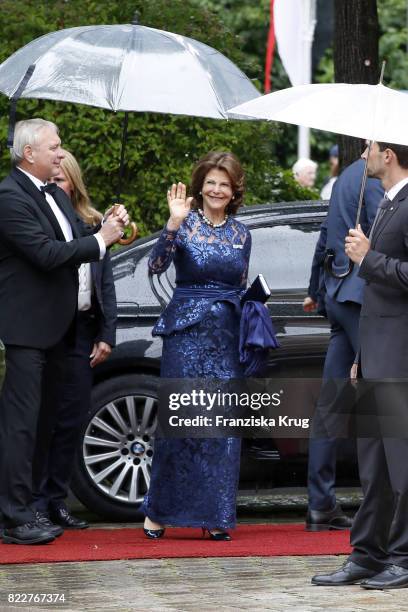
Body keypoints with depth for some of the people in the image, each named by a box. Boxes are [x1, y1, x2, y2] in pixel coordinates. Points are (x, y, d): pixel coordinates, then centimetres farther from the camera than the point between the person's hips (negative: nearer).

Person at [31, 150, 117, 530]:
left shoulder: (92, 224, 12)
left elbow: (105, 282, 14)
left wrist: (106, 334, 9)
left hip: (82, 331, 5)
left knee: (72, 419, 8)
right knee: (41, 418, -2)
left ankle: (56, 501, 17)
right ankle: (36, 502, 5)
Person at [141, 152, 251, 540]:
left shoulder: (241, 234, 12)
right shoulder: (185, 224, -2)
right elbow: (155, 266, -17)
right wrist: (173, 224, -26)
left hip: (227, 336, 4)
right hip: (187, 332, -4)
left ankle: (215, 516, 7)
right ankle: (158, 511, 5)